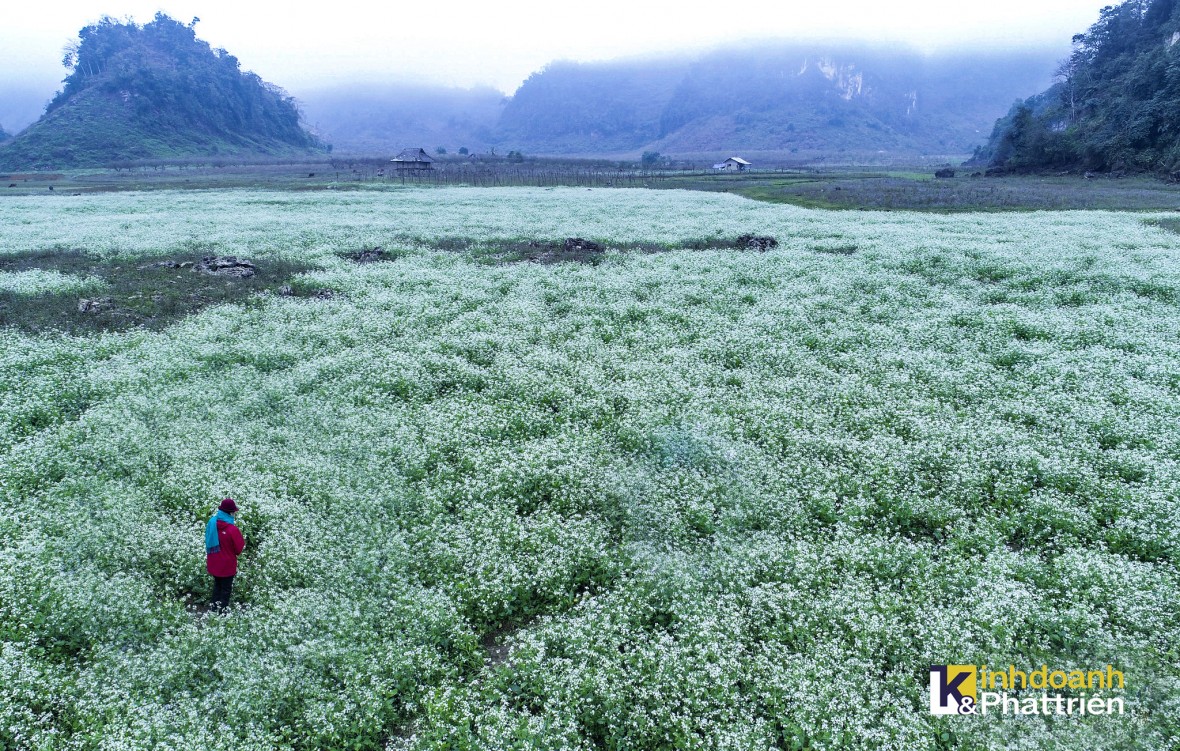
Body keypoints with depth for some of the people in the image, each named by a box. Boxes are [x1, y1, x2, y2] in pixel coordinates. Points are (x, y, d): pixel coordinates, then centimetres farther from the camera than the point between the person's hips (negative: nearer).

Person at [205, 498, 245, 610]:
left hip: (213, 563, 6)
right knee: (226, 589, 10)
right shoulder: (232, 529, -27)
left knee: (217, 585, 24)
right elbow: (239, 548, -15)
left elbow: (209, 542, 6)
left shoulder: (212, 523, -7)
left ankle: (214, 609, 34)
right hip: (227, 565, -6)